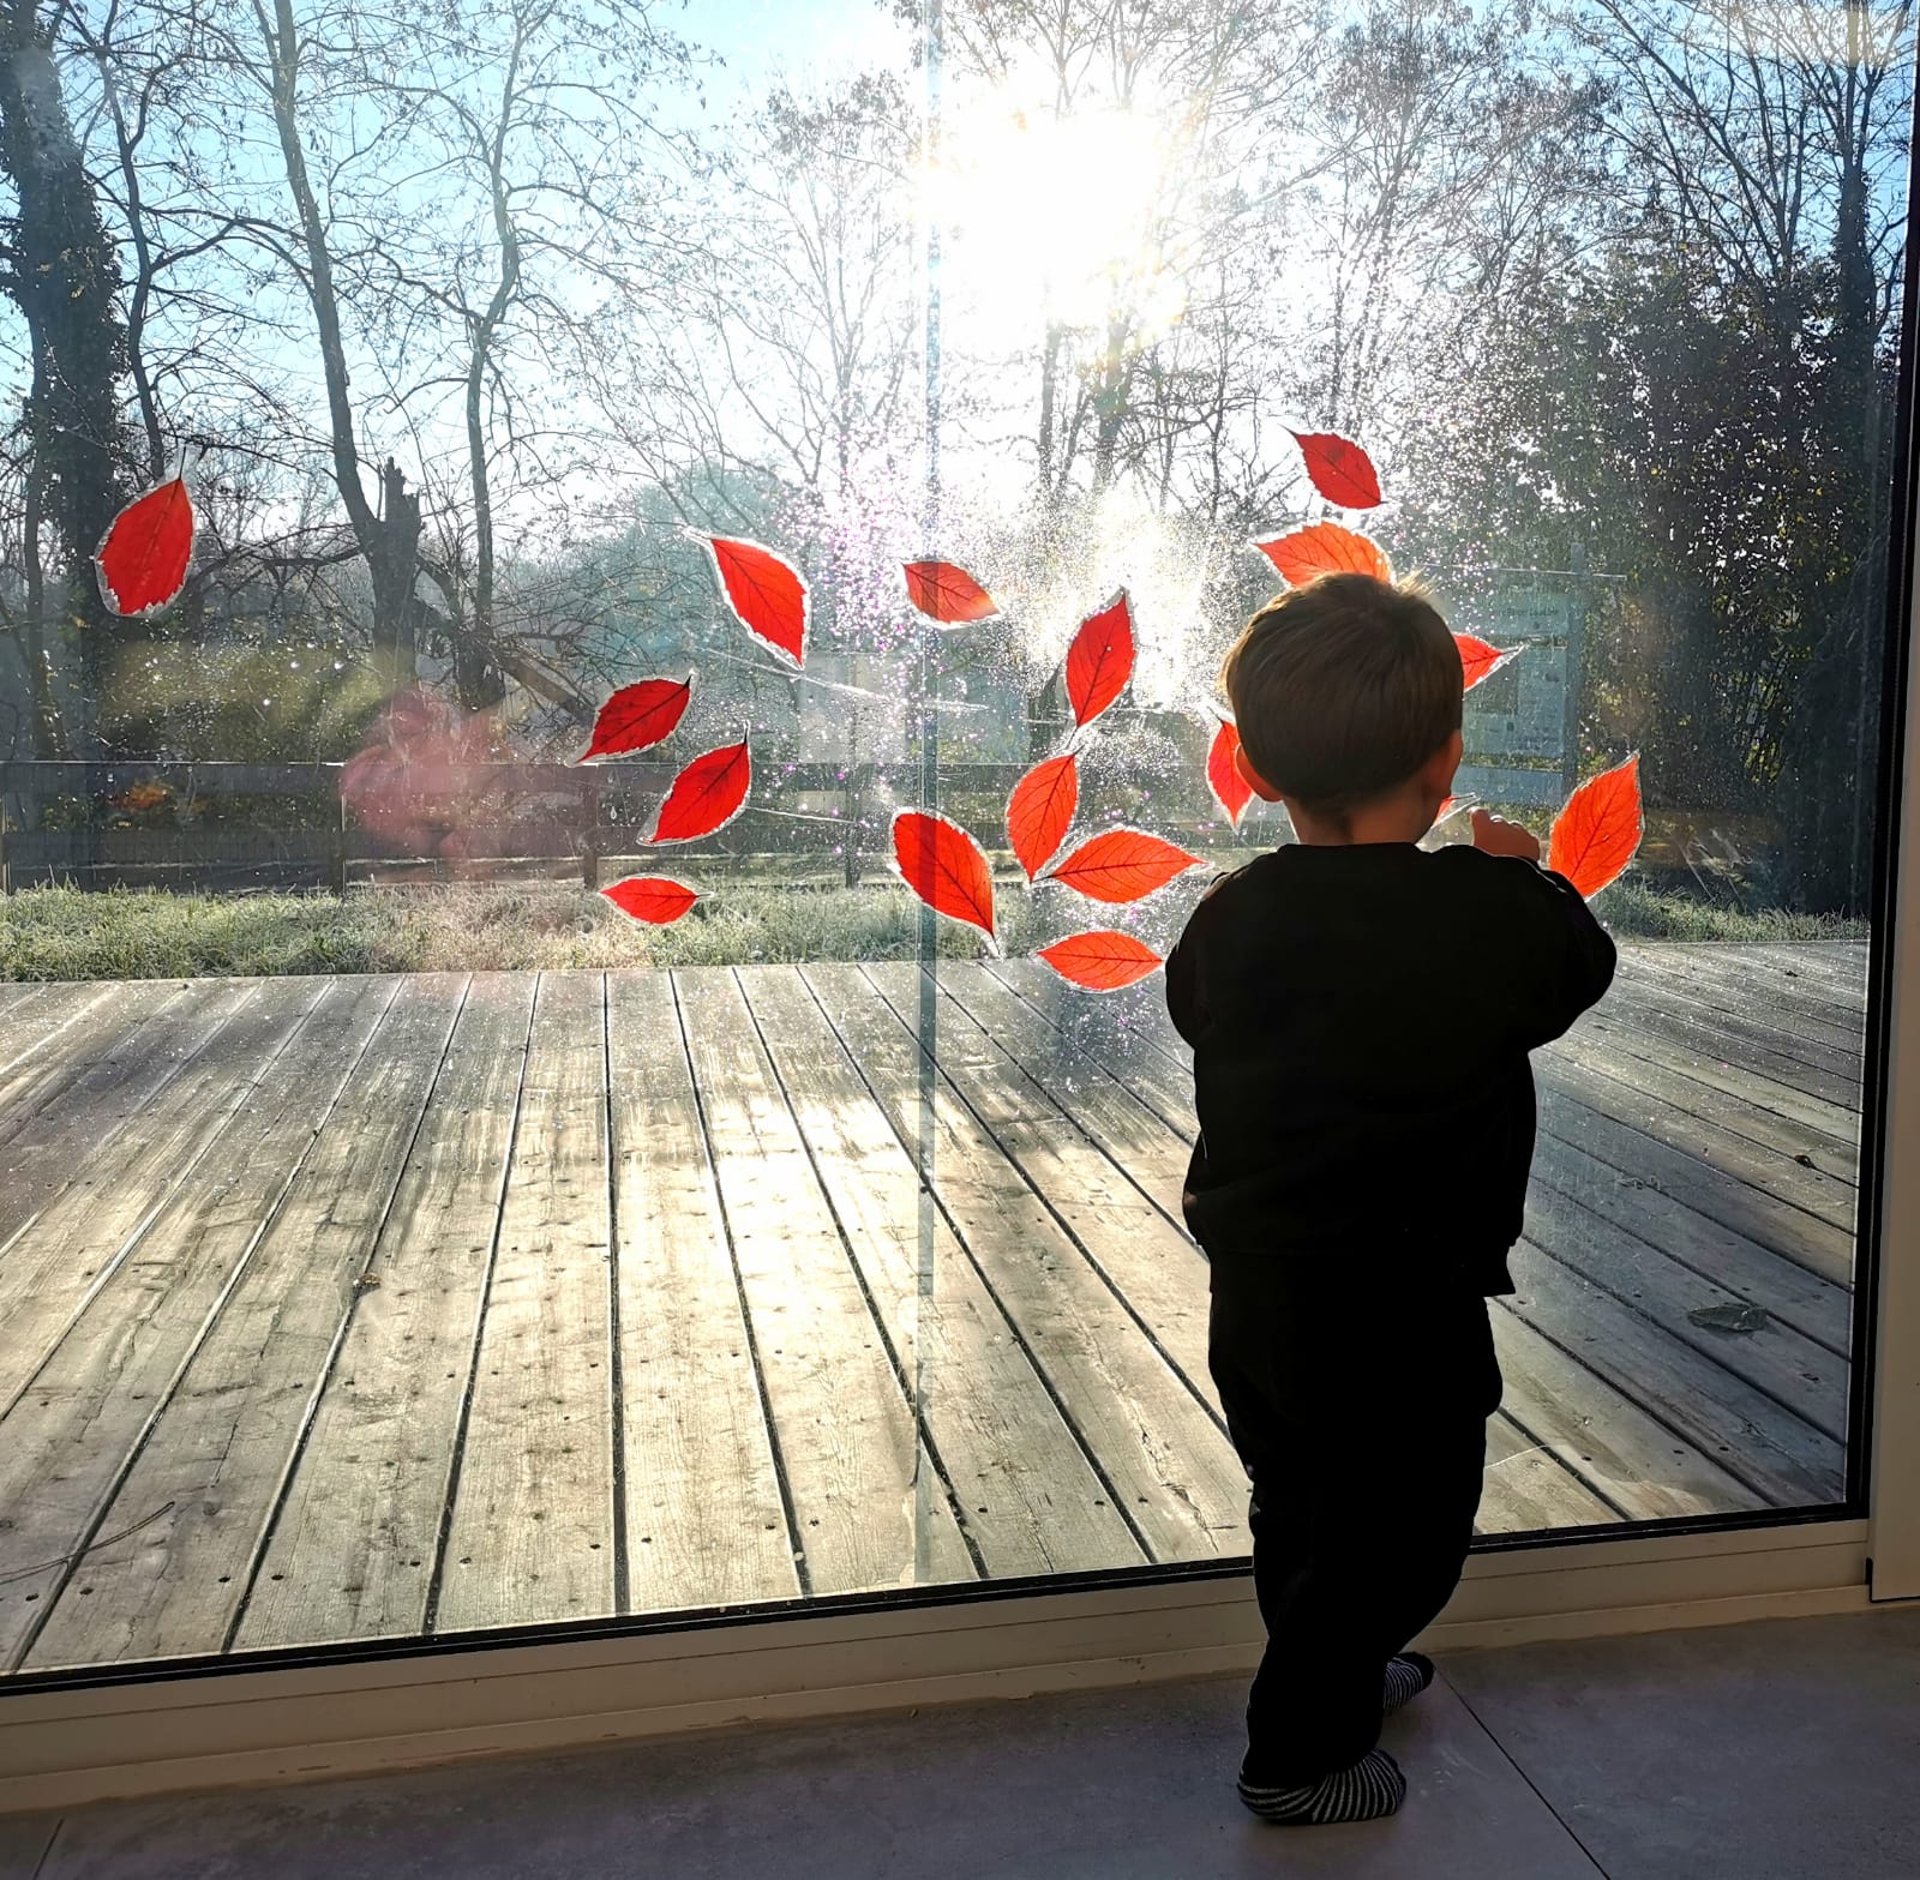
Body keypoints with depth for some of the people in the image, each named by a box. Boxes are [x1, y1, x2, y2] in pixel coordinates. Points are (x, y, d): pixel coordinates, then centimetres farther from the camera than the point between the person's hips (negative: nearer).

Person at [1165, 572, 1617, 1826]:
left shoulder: (1230, 920, -7)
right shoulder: (1494, 914, -18)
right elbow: (1583, 968, 2)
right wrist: (1523, 873, 19)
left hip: (1255, 1288, 6)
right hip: (1405, 1308, -5)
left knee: (1302, 1509, 25)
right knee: (1396, 1530, 14)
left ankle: (1340, 1673, 48)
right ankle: (1302, 1751, 26)